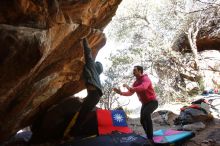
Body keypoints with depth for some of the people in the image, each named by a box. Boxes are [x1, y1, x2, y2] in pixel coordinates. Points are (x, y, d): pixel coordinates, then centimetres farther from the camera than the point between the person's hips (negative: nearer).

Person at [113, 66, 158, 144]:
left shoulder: (145, 79, -18)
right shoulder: (135, 83, 8)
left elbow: (143, 87, -40)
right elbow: (130, 93, 4)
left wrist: (131, 88, -47)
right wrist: (120, 92, -10)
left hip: (152, 102, -9)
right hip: (144, 103, 9)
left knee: (145, 114, -34)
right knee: (142, 120, 8)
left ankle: (150, 138, -29)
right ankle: (149, 137, 28)